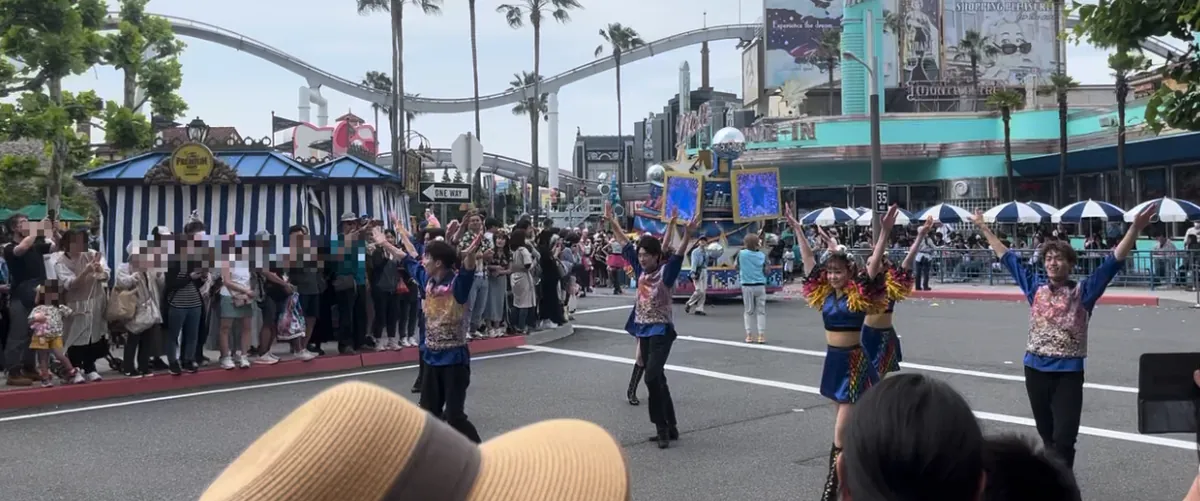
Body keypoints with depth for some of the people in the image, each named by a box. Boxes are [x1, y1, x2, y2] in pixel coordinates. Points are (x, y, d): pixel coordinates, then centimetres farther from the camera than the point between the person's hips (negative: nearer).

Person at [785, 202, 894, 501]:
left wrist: (885, 230, -29)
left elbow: (875, 262, -20)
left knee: (842, 427, -6)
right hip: (833, 359, 6)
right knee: (849, 419, 18)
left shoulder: (859, 294, -12)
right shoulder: (823, 293, 3)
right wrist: (797, 230, 9)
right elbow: (808, 259, 8)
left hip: (854, 360, -6)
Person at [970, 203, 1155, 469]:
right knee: (1047, 436, 18)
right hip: (1036, 370, 4)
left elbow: (1113, 262, -10)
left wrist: (1135, 228, -21)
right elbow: (1008, 258, 12)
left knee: (1064, 438, -7)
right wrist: (984, 229, 17)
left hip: (1068, 372, -4)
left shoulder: (1083, 291, -3)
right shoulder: (1035, 287, 5)